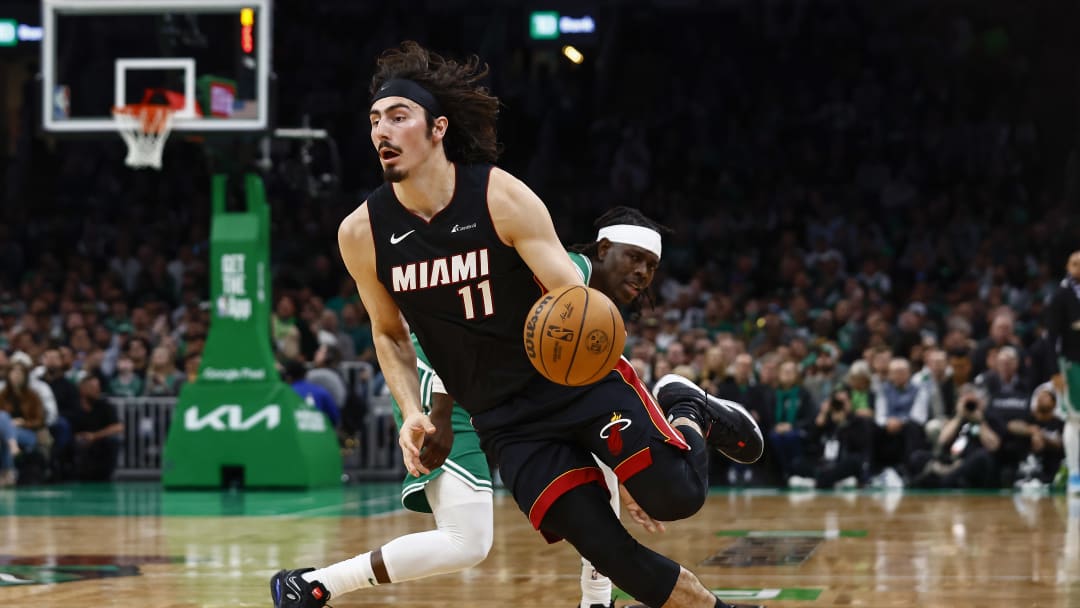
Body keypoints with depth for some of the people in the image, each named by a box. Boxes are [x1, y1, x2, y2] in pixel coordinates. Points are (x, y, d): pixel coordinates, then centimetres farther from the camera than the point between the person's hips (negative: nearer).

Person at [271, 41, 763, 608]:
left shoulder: (502, 197, -14)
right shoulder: (362, 234, -6)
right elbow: (389, 332, 11)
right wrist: (412, 412, -4)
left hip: (578, 377, -2)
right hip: (505, 419, 2)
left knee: (675, 496, -18)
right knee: (608, 549, -10)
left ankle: (686, 412, 16)